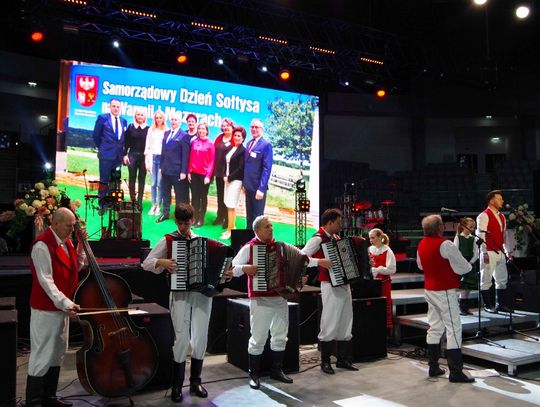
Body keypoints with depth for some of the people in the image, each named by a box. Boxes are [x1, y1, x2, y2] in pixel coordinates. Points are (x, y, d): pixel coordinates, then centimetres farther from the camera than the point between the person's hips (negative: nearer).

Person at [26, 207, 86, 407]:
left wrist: (81, 246, 3)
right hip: (47, 309, -9)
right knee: (43, 355, -1)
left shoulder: (66, 242, 9)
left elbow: (76, 268, 15)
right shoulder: (43, 245, -18)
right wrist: (65, 303, -27)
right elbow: (45, 281, -22)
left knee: (57, 353, 15)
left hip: (62, 307, 9)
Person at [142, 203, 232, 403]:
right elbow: (146, 263, 1)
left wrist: (225, 274, -2)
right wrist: (162, 262, -17)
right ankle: (177, 386, 8)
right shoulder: (168, 241, 2)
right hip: (180, 294, -3)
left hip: (202, 293, 3)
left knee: (201, 338, 6)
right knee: (182, 339, -7)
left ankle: (195, 382, 22)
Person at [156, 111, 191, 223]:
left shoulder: (184, 136, -10)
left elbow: (185, 155, -13)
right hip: (165, 170, 7)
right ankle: (165, 213, 27)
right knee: (165, 192, 14)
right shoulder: (166, 133, 12)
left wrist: (183, 172, -16)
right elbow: (163, 151, 14)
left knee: (179, 194, 5)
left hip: (177, 171, -7)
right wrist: (161, 166, 11)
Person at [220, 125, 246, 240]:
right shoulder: (232, 148, 12)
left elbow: (240, 168, -16)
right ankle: (232, 227, 21)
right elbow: (226, 163, 14)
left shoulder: (243, 150, -11)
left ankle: (229, 230, 1)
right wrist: (225, 176, -1)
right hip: (228, 179, 7)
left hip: (235, 180, -7)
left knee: (231, 206, -5)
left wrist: (229, 178, -13)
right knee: (229, 205, 11)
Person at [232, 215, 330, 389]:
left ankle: (277, 370, 28)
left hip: (280, 298, 6)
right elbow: (231, 268, -6)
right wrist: (244, 268, -24)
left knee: (280, 336, 13)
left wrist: (319, 261, 9)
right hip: (260, 300, -5)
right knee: (258, 338, -2)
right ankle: (254, 374, 13)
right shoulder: (249, 248, -4)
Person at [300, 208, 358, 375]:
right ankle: (325, 361, 11)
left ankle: (343, 359, 23)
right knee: (330, 323, -2)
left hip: (344, 284, 8)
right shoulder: (318, 239, -10)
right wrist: (321, 262, -26)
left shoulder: (336, 237, 14)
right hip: (330, 286, -8)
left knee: (346, 323, 12)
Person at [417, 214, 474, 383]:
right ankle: (455, 372, 1)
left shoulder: (422, 244, 4)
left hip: (429, 290, 8)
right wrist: (468, 266, 6)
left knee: (435, 328, 14)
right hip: (445, 292, -8)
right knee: (453, 329, -2)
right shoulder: (445, 245, -19)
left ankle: (433, 367, 20)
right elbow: (463, 268, -15)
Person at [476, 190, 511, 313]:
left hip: (500, 252, 9)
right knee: (486, 280, -2)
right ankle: (487, 306, 7)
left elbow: (503, 235, 20)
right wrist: (484, 253, -18)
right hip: (489, 253, -8)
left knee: (502, 279, 13)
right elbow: (480, 235, -14)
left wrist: (506, 251, 13)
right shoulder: (484, 216, -9)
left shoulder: (501, 216, 16)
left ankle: (501, 304, 23)